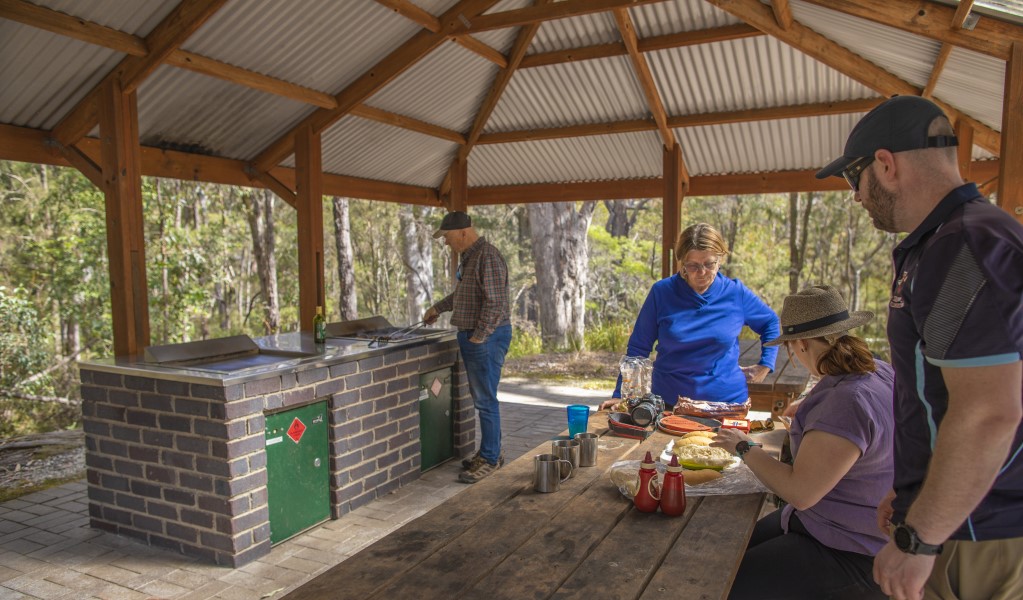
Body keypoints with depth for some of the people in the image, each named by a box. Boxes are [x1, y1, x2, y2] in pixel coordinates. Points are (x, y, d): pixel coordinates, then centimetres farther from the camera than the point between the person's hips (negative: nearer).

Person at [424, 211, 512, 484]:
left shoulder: (487, 257, -18)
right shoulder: (468, 257, 14)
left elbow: (494, 303, -23)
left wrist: (478, 338, -20)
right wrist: (438, 308, 29)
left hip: (487, 337, -10)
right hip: (471, 335, 10)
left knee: (485, 400, -3)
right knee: (480, 398, 16)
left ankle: (490, 459, 7)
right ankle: (489, 451, 27)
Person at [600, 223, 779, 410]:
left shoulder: (736, 293, -3)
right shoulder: (662, 292, -7)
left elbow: (771, 323, 15)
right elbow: (638, 347, -3)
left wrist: (765, 365, 5)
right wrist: (620, 395, -6)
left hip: (727, 401, 1)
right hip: (668, 402, -1)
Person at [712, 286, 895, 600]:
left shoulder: (848, 401, -32)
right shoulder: (880, 371, 1)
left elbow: (800, 491, -29)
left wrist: (745, 448, -16)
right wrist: (803, 414, 32)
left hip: (851, 557, -10)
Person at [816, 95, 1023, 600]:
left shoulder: (965, 247, -21)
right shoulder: (947, 243, 12)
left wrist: (917, 541, -20)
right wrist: (909, 491, 20)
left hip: (976, 540, -9)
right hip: (961, 520, 9)